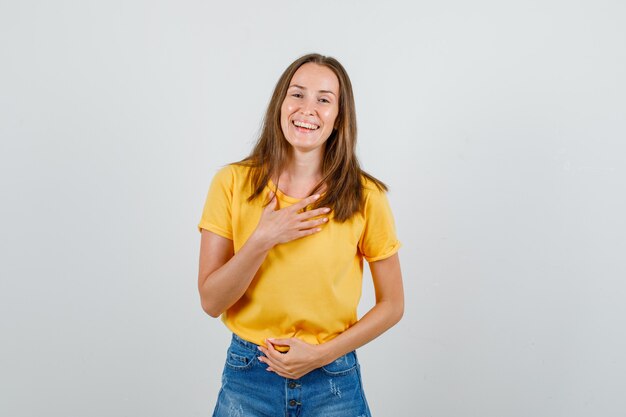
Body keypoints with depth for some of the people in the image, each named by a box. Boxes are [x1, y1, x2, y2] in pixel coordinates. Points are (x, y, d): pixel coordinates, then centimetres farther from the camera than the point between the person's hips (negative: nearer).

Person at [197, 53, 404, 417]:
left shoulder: (365, 196, -9)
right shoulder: (233, 182, -7)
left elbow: (392, 304, -1)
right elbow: (211, 302, -7)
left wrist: (322, 354, -11)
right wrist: (262, 240, -21)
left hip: (334, 382, 0)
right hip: (248, 379, 1)